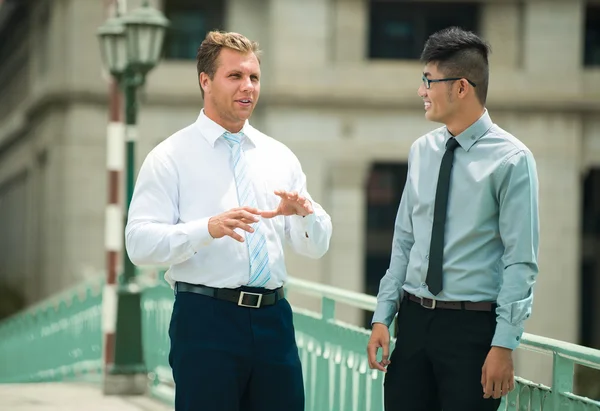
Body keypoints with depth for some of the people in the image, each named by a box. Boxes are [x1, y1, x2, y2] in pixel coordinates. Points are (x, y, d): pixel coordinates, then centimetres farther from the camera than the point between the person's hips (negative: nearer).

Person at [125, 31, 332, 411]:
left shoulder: (280, 156, 13)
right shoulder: (171, 157, 0)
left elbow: (316, 247, 11)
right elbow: (140, 242, -11)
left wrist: (305, 212, -12)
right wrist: (208, 228, -27)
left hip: (274, 319, 4)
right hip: (205, 320, -4)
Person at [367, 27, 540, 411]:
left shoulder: (511, 159, -9)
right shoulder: (422, 151, 8)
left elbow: (521, 262, -11)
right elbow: (404, 241, 12)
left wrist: (504, 345, -15)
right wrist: (382, 317, 6)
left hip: (473, 325, -5)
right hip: (413, 320, 5)